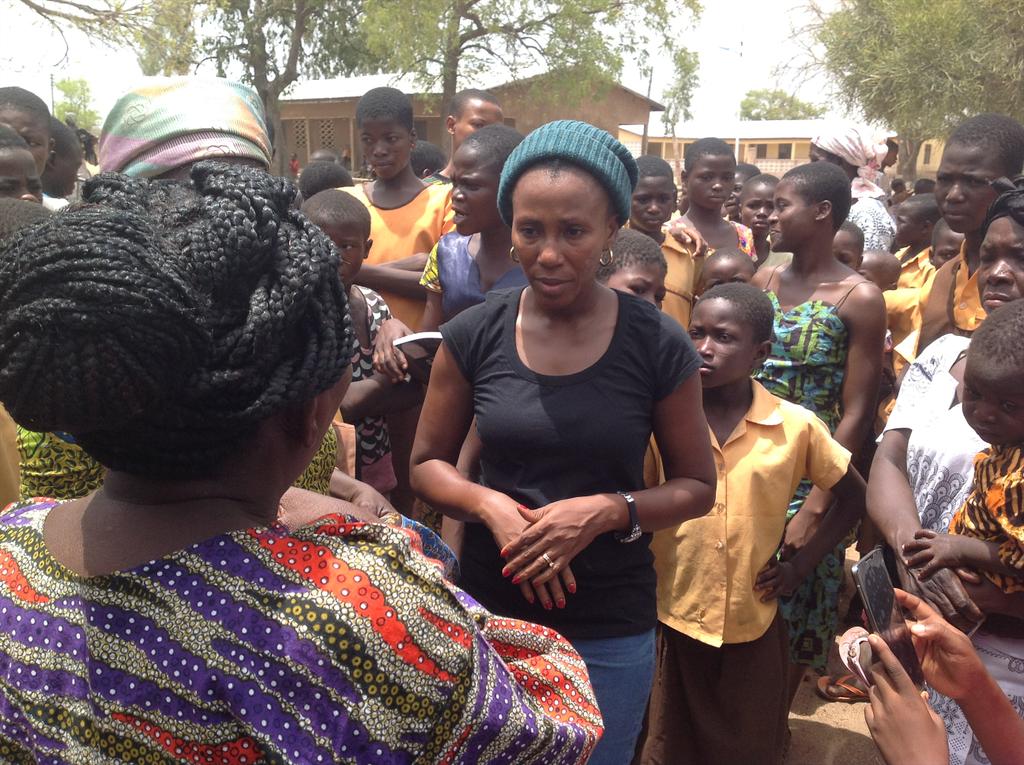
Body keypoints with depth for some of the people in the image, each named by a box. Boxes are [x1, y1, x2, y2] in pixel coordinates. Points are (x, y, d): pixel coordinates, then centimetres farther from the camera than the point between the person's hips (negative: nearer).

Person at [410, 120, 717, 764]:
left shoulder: (659, 347, -10)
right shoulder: (473, 336, -7)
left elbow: (697, 486, -2)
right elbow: (427, 463, 2)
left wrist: (608, 510, -20)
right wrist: (491, 505, -18)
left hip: (611, 631, -1)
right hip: (488, 613, 2)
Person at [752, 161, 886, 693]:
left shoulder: (858, 299, -10)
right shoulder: (763, 282, 6)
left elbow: (855, 415, -12)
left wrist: (813, 509, -17)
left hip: (806, 477, -4)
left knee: (789, 619, 8)